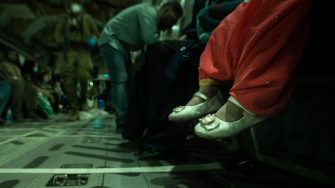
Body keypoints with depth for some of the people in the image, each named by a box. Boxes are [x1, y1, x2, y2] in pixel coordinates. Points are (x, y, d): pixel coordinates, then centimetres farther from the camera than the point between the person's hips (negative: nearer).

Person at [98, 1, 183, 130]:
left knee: (127, 79, 7)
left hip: (121, 43, 11)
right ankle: (123, 120, -19)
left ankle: (125, 118, 11)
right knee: (120, 80, -18)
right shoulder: (149, 12, -19)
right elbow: (150, 39, -30)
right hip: (112, 40, -11)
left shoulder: (154, 17, 11)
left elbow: (151, 41, 4)